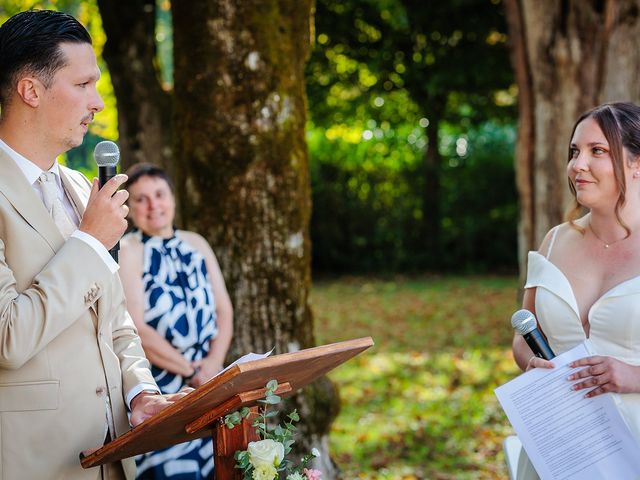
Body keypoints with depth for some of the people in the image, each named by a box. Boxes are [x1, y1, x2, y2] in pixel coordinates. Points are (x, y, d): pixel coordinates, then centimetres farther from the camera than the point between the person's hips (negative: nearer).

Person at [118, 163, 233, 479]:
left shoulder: (196, 244, 11)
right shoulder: (127, 252, -6)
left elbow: (224, 309, 8)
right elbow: (136, 329, -13)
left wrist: (213, 363, -9)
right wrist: (189, 370, -15)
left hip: (208, 384, 5)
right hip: (157, 390, -5)